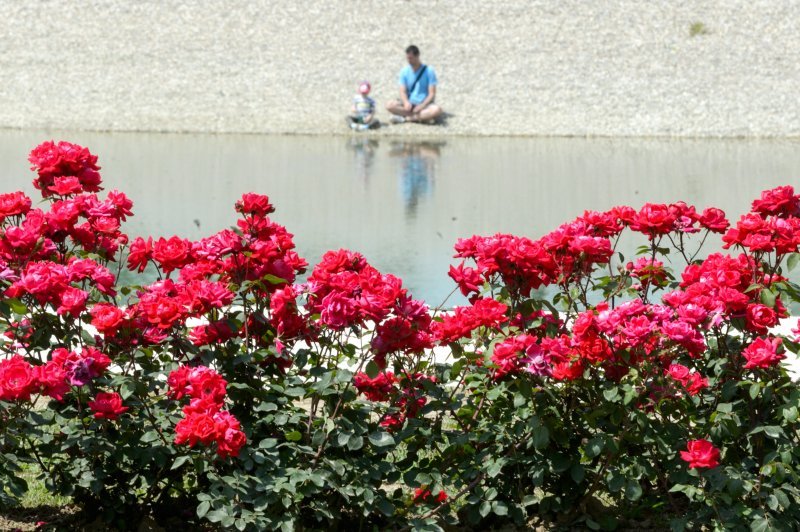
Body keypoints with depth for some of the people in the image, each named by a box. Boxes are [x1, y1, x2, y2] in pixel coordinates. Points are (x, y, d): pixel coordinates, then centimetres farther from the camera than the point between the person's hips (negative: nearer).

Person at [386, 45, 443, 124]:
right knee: (390, 105, -25)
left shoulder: (429, 71, -5)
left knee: (436, 110, -36)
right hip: (410, 103, 2)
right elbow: (402, 91, -1)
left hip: (425, 104, -2)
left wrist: (422, 106, -24)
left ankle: (405, 118, -27)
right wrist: (406, 102, -23)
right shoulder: (404, 71, 3)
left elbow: (432, 94, -9)